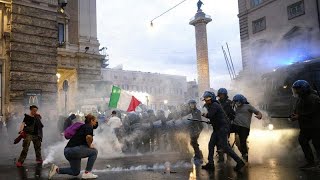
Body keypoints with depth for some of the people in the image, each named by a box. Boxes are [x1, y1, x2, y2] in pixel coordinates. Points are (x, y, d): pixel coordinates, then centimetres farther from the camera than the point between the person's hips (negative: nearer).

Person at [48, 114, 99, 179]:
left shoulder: (84, 126, 21)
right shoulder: (89, 127, -6)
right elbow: (88, 136, -28)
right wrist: (90, 145, -11)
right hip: (74, 149, -10)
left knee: (75, 172, 21)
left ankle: (57, 169, 11)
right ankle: (87, 173, -1)